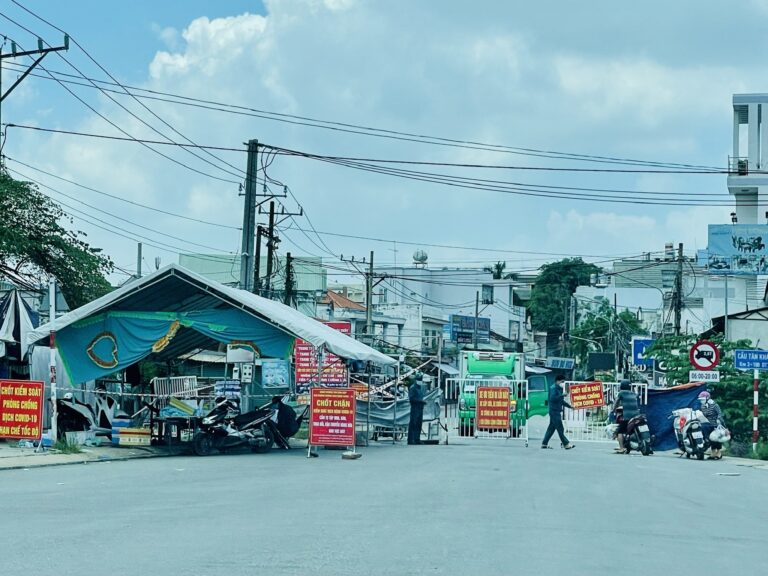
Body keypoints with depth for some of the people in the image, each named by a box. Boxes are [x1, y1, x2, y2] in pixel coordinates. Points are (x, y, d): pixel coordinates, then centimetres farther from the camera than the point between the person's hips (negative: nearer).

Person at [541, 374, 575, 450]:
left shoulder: (559, 389, 19)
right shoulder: (553, 388, -11)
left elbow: (561, 401, 26)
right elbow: (552, 398, -25)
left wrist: (569, 406, 22)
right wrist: (562, 395, -29)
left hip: (557, 411, 10)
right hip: (554, 411, -10)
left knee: (551, 428, 11)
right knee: (560, 428, -8)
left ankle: (544, 443, 14)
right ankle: (566, 444, -7)